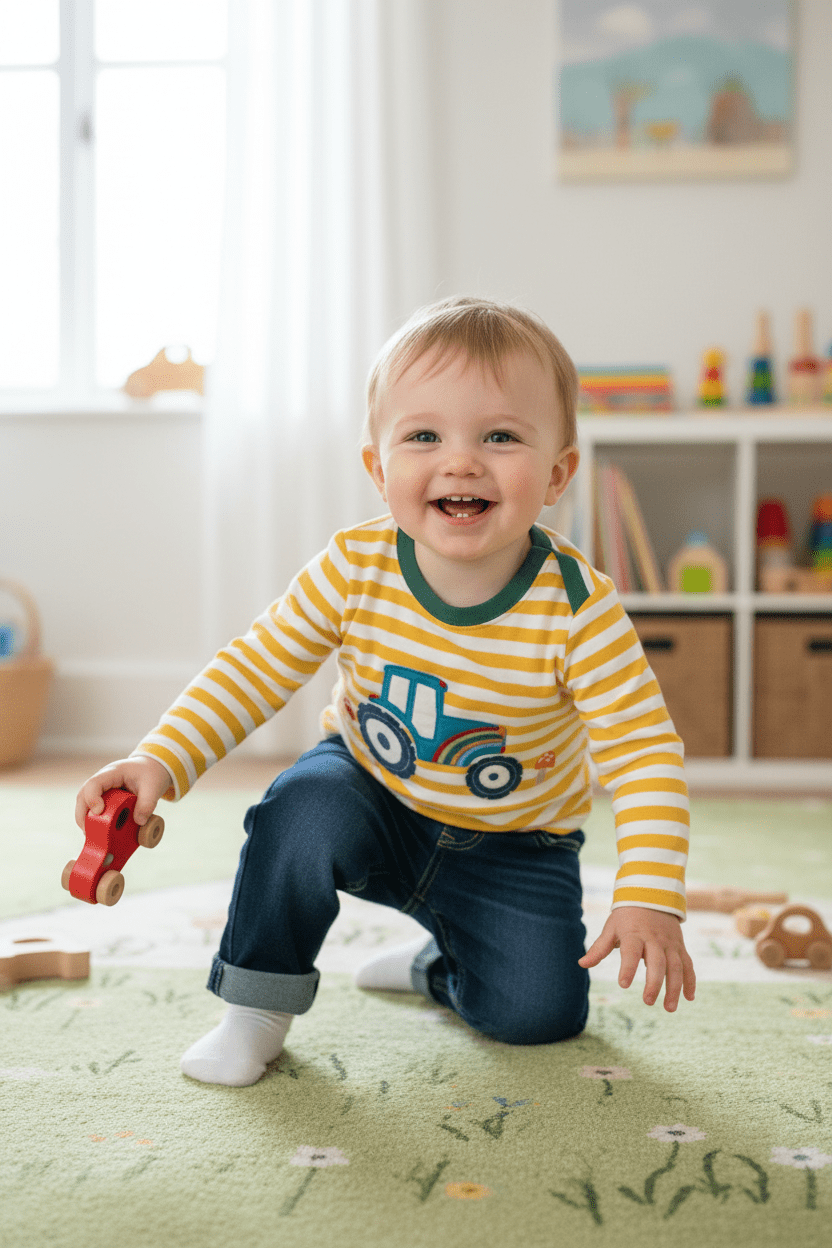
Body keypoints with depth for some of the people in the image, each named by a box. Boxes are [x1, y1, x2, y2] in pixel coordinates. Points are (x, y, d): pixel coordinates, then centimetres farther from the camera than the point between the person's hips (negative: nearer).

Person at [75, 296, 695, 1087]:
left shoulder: (578, 608, -27)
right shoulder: (353, 571, -21)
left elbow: (645, 752, -24)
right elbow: (253, 670, -11)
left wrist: (649, 899, -34)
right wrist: (163, 761, -24)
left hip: (513, 847, 0)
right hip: (375, 796, 1)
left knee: (539, 1013, -10)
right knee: (303, 810, -31)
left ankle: (439, 967, 24)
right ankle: (256, 1006, -8)